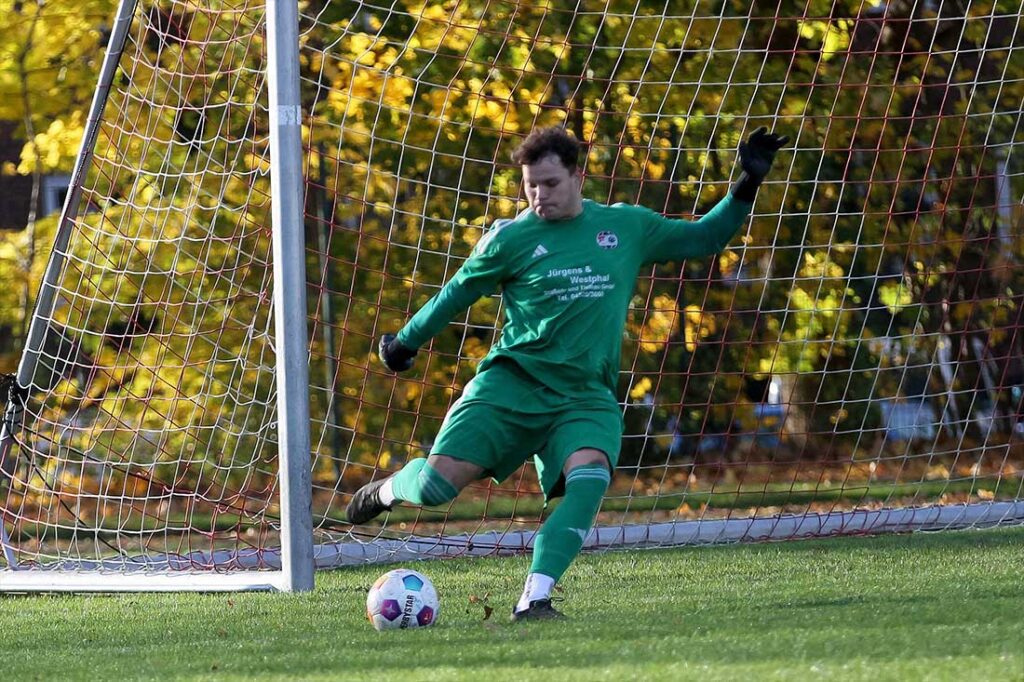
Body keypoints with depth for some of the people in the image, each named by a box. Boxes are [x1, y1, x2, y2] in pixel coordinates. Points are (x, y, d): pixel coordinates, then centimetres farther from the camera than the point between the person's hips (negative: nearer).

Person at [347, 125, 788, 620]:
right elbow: (458, 292, 14)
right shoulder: (511, 238, 0)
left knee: (590, 477, -30)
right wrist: (406, 341, 20)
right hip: (512, 381, -1)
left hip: (585, 395, 1)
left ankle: (534, 599, -29)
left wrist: (746, 188, 9)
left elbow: (702, 239, 19)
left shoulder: (627, 227, 8)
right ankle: (389, 489, 24)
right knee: (437, 485, -14)